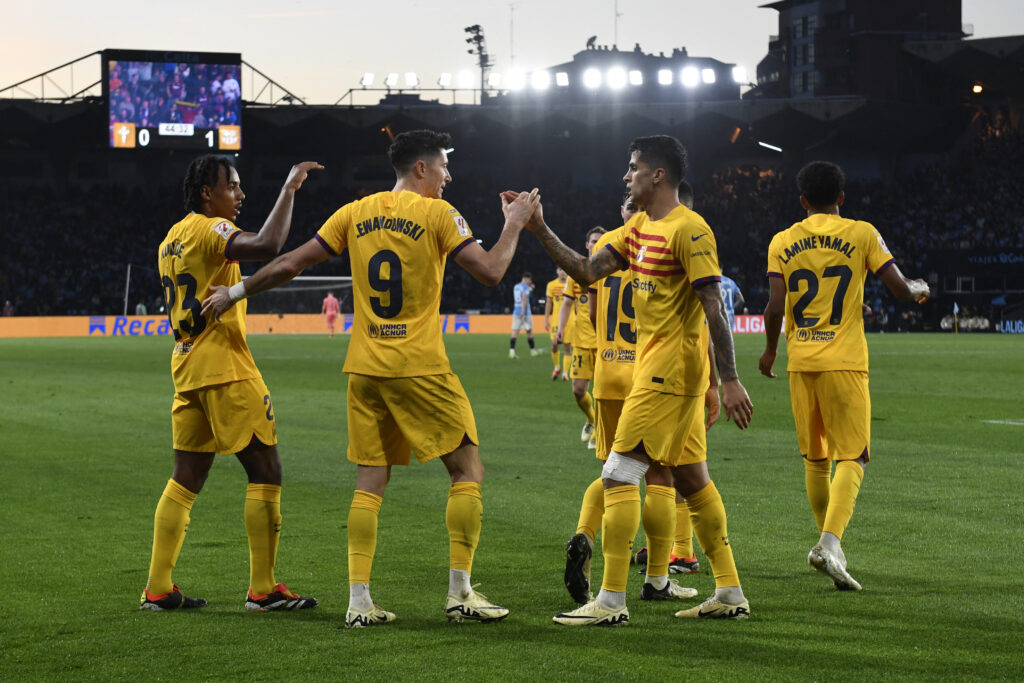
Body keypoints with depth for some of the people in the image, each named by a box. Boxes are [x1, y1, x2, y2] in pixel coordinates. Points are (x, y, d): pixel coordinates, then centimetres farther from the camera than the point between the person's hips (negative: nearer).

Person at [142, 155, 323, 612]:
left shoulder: (171, 240, 16)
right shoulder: (211, 231, -13)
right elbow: (267, 245, -31)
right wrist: (289, 188, -22)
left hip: (186, 367, 9)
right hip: (225, 368, -9)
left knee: (186, 480, 11)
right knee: (265, 472, -3)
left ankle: (157, 589, 10)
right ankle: (263, 589, -3)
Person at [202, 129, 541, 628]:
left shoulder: (355, 214, 9)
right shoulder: (437, 214, -5)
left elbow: (291, 264, 9)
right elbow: (490, 272, -11)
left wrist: (235, 292, 20)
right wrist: (514, 225, 5)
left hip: (364, 370, 5)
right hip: (420, 368, -5)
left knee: (370, 482, 9)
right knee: (467, 470, 6)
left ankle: (358, 601, 3)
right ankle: (459, 592, 2)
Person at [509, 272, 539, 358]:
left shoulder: (516, 287, 14)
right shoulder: (526, 287, -8)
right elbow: (524, 299, -20)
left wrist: (530, 289, 27)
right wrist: (523, 311, -25)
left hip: (516, 312, 5)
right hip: (525, 312, -5)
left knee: (515, 331, -2)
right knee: (529, 331, 8)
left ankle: (511, 351, -15)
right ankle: (533, 351, 18)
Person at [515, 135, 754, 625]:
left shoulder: (688, 230, -16)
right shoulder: (640, 229, 13)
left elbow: (714, 308, -20)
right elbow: (586, 272, 12)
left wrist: (730, 380, -23)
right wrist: (540, 230, 4)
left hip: (670, 371, -10)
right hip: (655, 369, 10)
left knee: (619, 475, -10)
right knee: (691, 479, 12)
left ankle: (611, 602, -8)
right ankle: (730, 594, 18)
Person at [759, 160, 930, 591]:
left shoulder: (782, 242, 5)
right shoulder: (861, 234, -1)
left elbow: (775, 307, -1)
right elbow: (902, 290, -3)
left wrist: (770, 349, 15)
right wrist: (921, 288, 20)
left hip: (800, 362, 3)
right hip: (844, 361, -3)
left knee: (814, 458, 15)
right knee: (852, 456, -4)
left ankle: (827, 542, 25)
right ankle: (830, 542, -23)